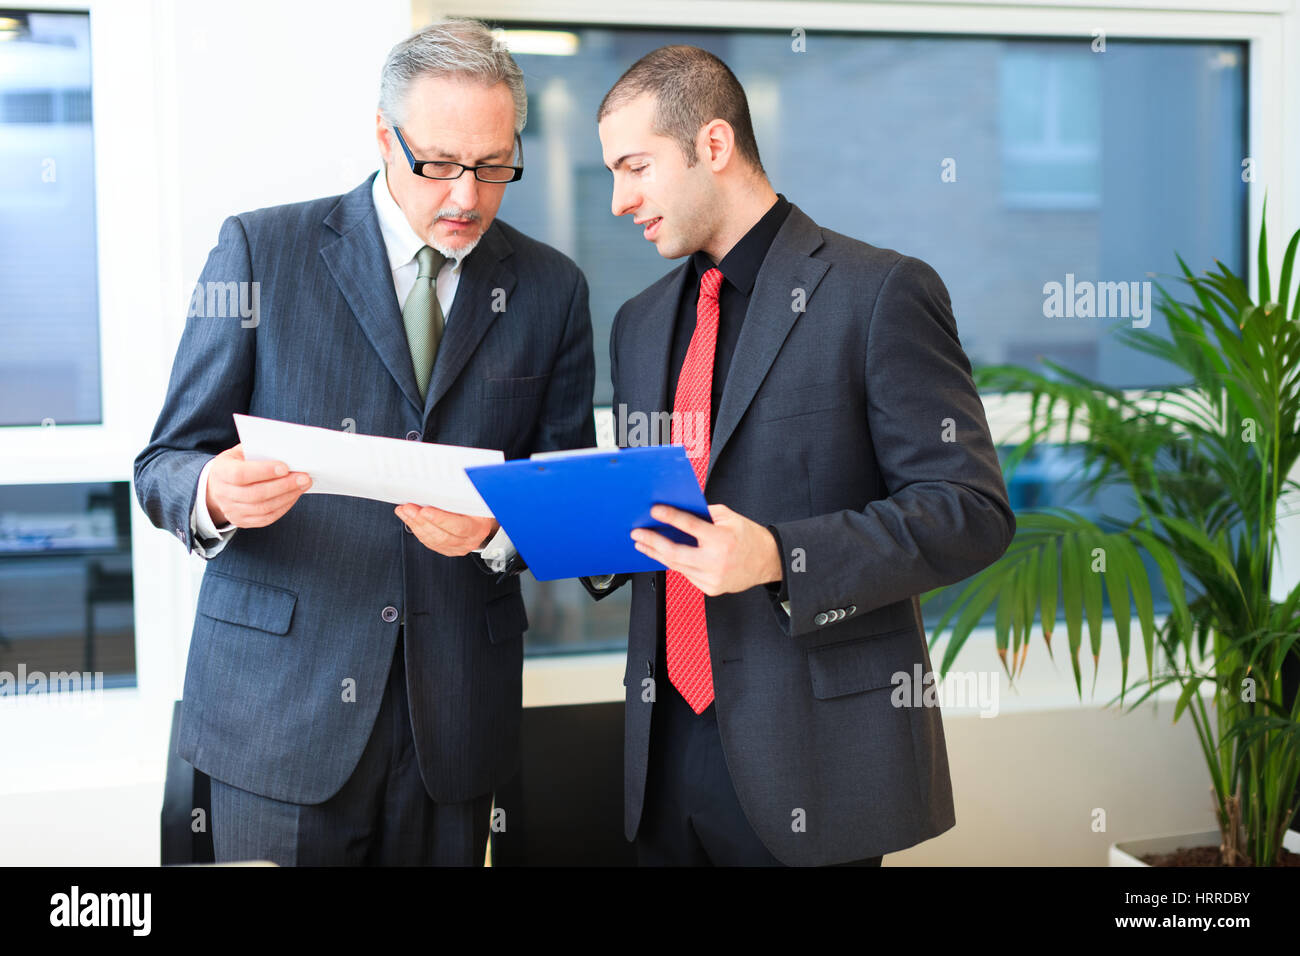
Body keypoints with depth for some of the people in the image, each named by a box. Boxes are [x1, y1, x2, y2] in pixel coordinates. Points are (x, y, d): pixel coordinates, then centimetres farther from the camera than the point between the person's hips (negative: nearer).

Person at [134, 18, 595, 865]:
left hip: (455, 720, 2)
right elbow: (165, 466, 0)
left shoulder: (551, 289, 6)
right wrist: (215, 496, -23)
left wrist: (498, 530, -14)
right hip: (279, 707, -2)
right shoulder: (262, 249, 0)